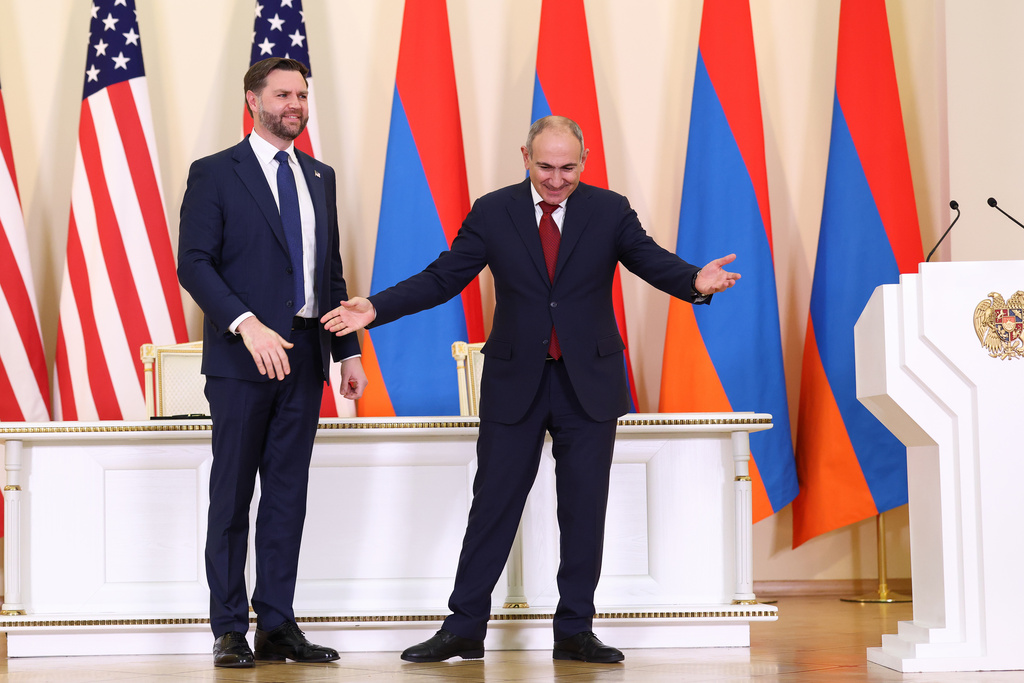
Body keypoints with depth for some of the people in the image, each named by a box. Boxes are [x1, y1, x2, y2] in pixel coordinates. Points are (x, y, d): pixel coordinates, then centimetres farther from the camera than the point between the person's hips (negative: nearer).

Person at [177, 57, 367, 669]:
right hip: (241, 358, -5)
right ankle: (230, 630, 8)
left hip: (305, 358, 5)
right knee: (232, 496, 1)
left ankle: (278, 626, 13)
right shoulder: (214, 174, -2)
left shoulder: (320, 177, 15)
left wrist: (348, 350, 11)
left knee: (289, 493, 7)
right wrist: (246, 324, -21)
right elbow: (193, 263, -10)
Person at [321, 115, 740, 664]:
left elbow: (655, 263, -8)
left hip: (589, 383, 1)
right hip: (515, 382, 0)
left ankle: (575, 631, 16)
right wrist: (375, 308, -12)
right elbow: (443, 277, -1)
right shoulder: (492, 213, -1)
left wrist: (695, 281, -30)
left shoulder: (610, 212, 0)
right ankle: (463, 629, 11)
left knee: (584, 510, 5)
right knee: (493, 503, 3)